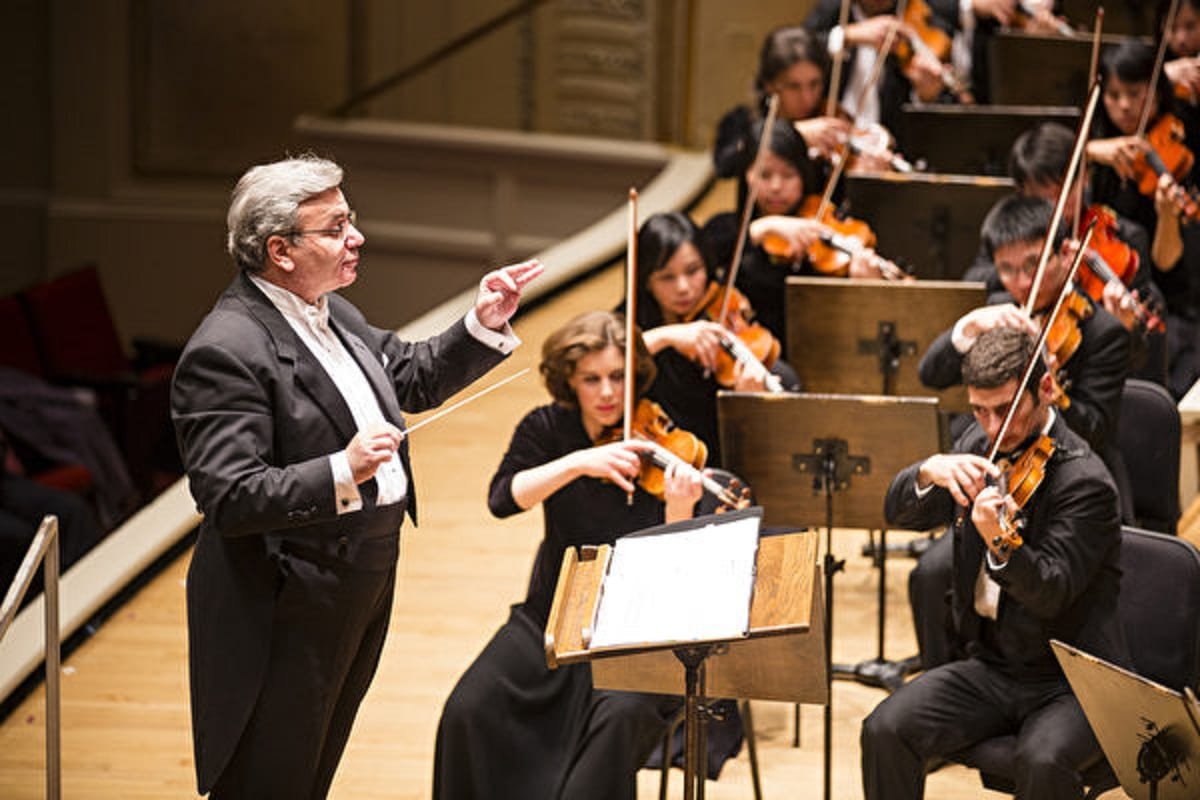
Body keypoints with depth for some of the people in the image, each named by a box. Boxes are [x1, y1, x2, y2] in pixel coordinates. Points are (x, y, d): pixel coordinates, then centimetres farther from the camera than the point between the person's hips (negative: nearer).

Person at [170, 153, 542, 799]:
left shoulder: (329, 313, 8)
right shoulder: (227, 351, -23)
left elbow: (414, 377, 21)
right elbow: (230, 498, -29)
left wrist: (483, 326, 5)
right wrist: (342, 473, -40)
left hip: (364, 582, 9)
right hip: (287, 611, -9)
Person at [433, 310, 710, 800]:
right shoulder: (547, 429, 0)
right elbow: (503, 498, -19)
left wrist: (679, 510, -33)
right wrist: (579, 462, -32)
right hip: (553, 614, 2)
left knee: (620, 714, -32)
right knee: (469, 710, -21)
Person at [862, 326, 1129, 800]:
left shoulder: (1083, 480, -17)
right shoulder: (980, 444, 4)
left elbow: (1050, 593, -25)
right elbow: (899, 513, 1)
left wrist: (1000, 545, -46)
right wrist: (928, 472, -22)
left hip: (1073, 684, -6)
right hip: (990, 666, 6)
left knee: (1041, 762, -35)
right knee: (885, 731, -16)